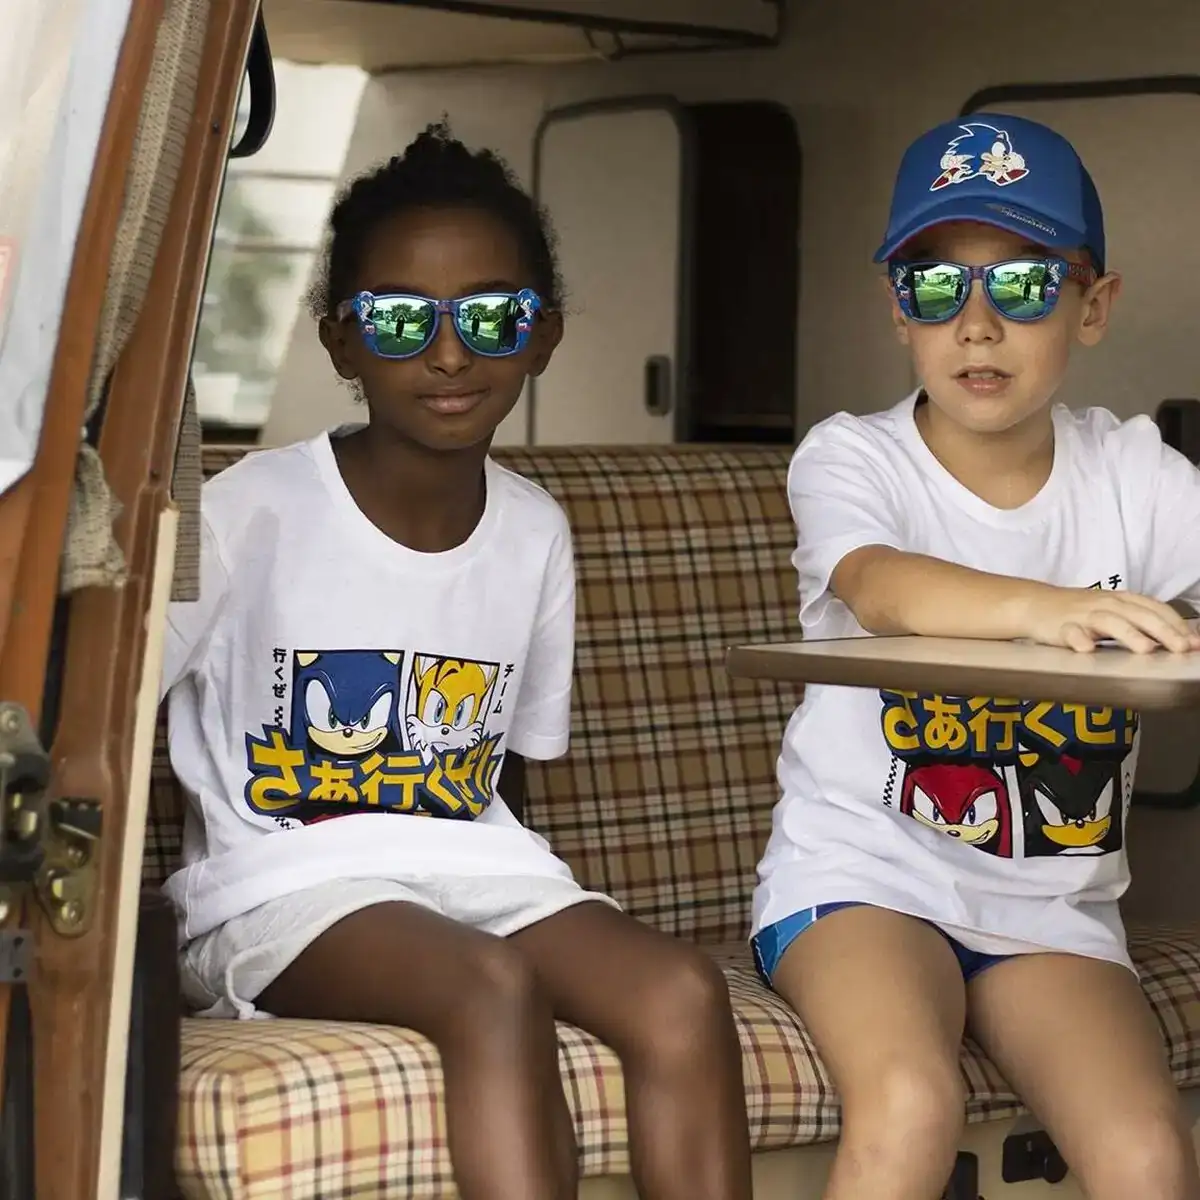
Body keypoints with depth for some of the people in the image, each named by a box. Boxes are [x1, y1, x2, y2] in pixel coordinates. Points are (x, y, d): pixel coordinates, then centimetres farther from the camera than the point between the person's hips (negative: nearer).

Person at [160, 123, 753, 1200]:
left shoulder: (535, 531, 8)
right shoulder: (253, 511, -8)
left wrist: (509, 892, 3)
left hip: (468, 863, 5)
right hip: (288, 882, -5)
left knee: (684, 995, -22)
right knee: (495, 989, -34)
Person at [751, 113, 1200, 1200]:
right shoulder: (851, 459, -5)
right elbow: (879, 586, -28)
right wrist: (1043, 609, -49)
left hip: (1054, 902, 3)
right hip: (863, 871, -2)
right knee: (911, 1106, -31)